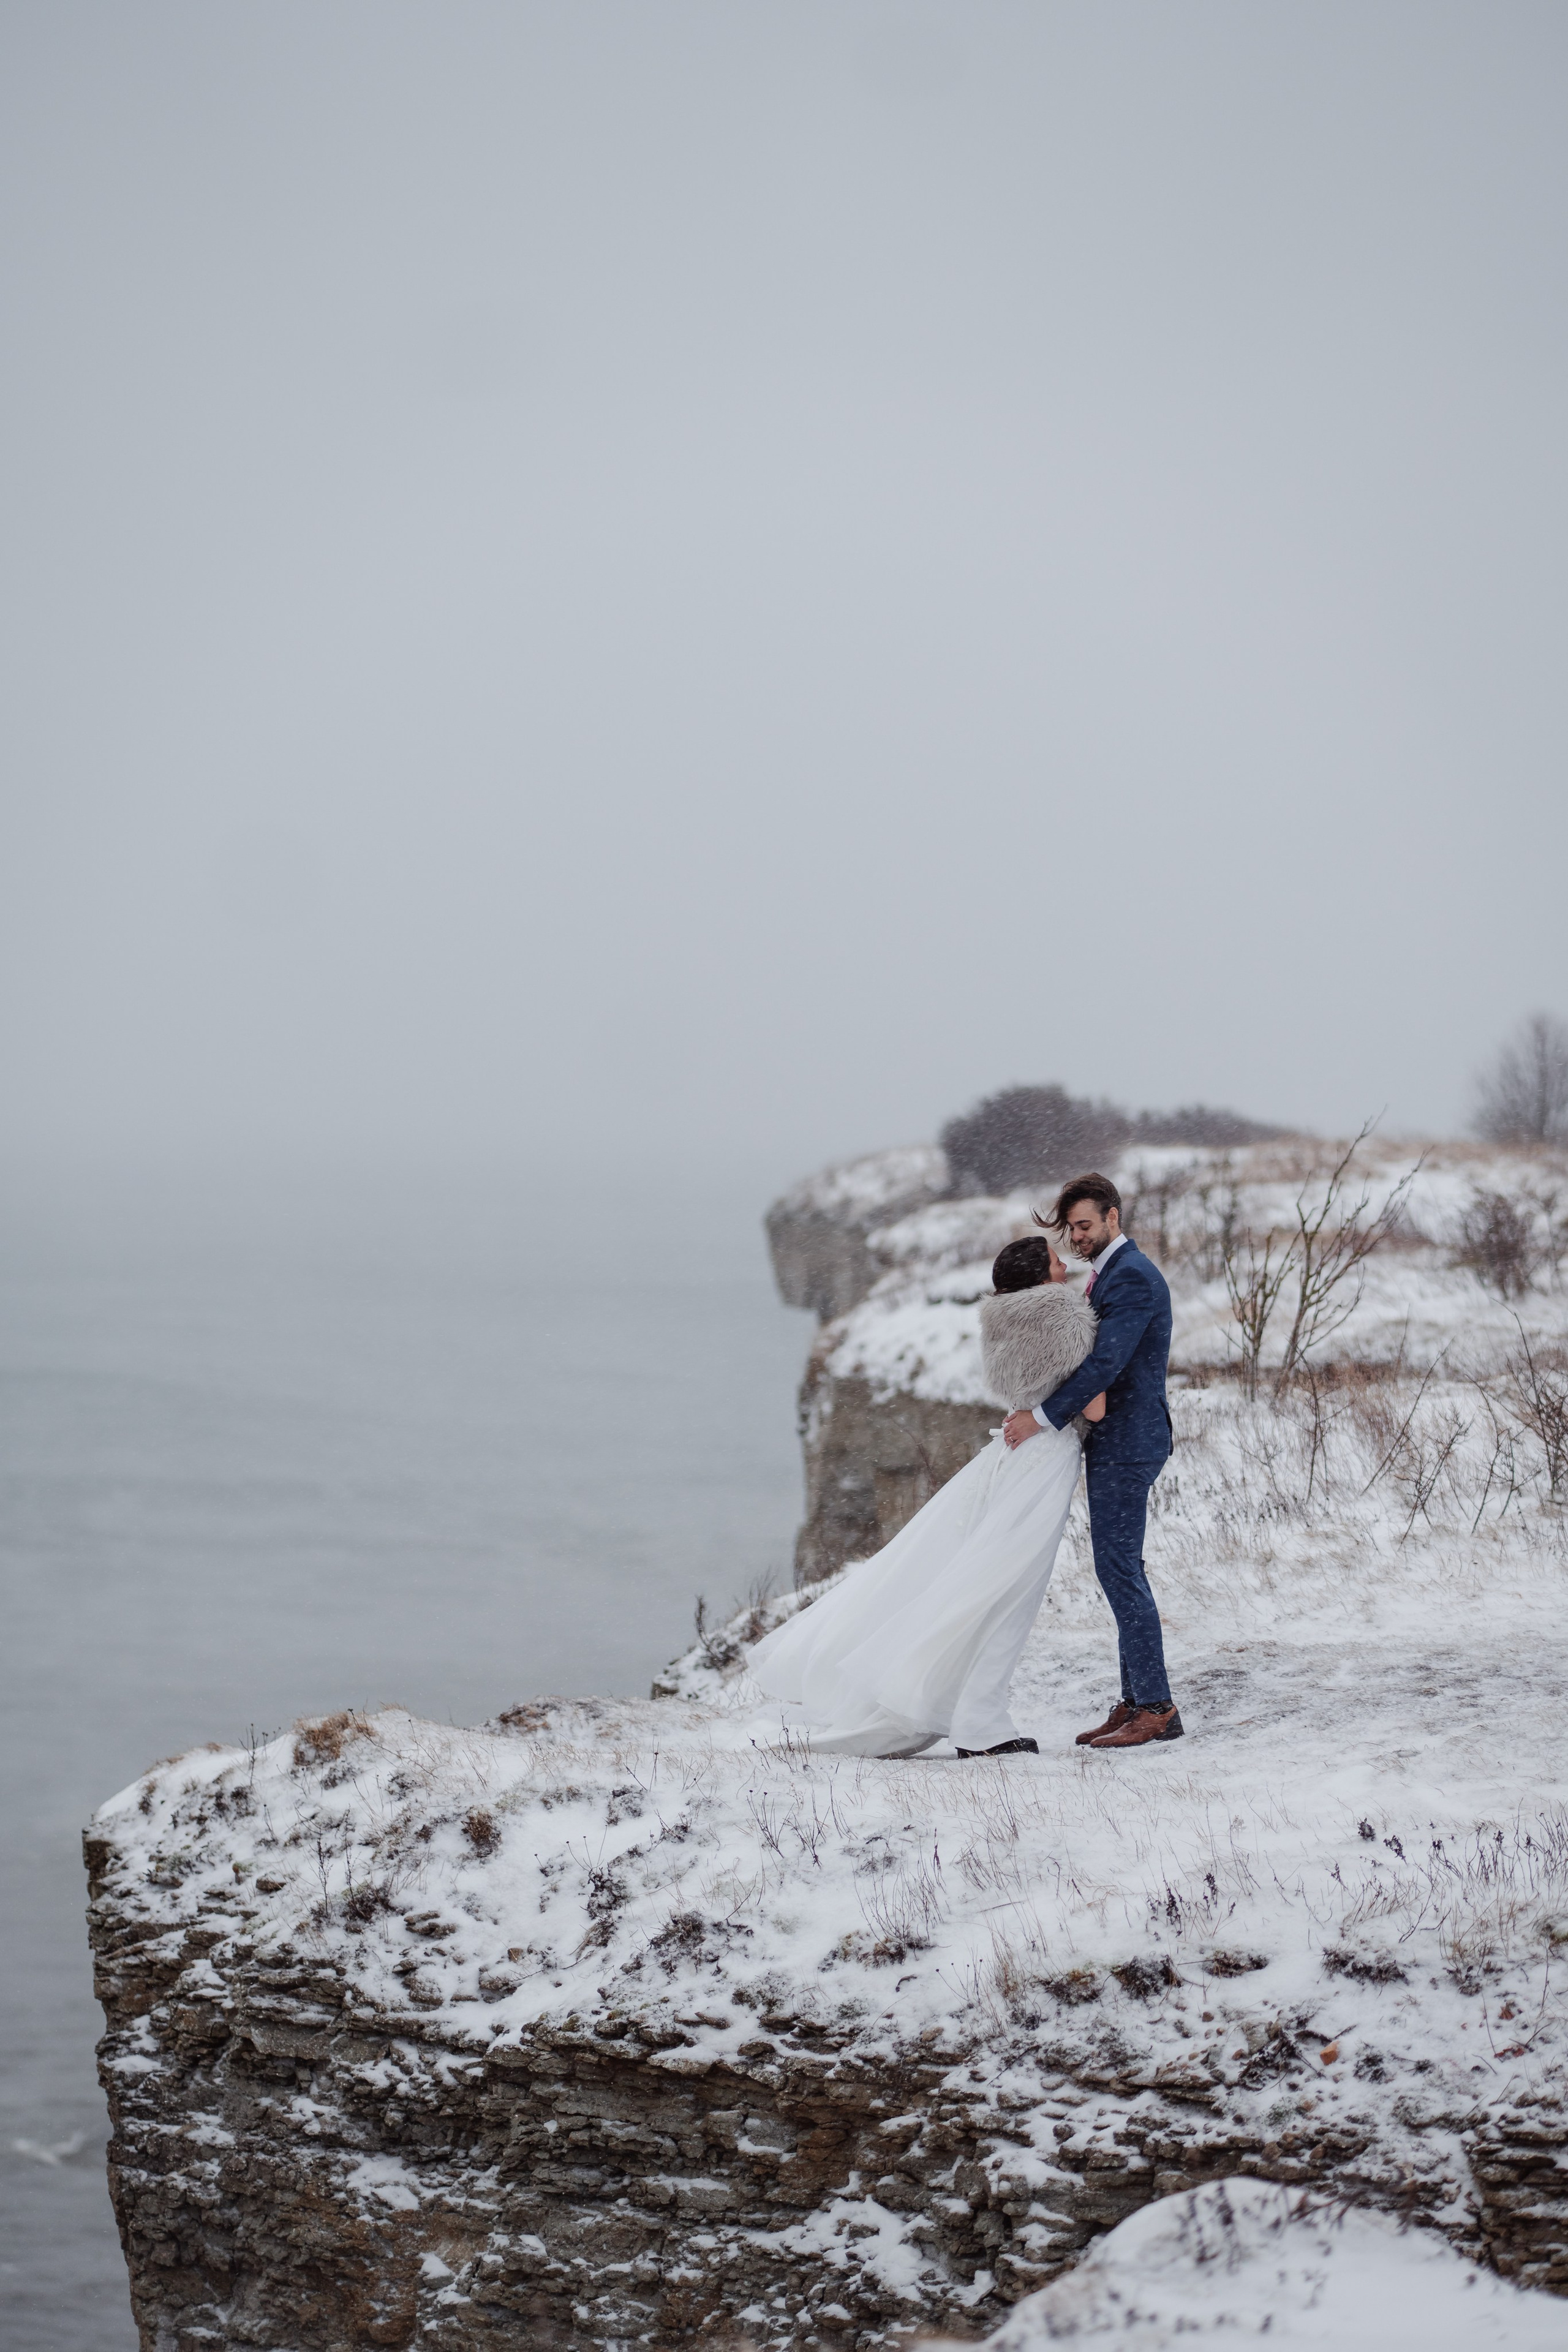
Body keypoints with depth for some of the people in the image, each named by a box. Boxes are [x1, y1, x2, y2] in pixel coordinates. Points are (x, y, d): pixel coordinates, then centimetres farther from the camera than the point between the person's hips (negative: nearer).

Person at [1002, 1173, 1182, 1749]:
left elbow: (1106, 1363, -23)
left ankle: (1155, 1707, -8)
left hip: (1126, 1442, -11)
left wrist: (1042, 1419, -20)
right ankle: (1135, 1701, 15)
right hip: (1115, 1442, 11)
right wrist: (1037, 1409, 9)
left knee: (1119, 1568, -10)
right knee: (1121, 1570, 11)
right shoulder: (1111, 1273, 17)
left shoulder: (1132, 1276, -15)